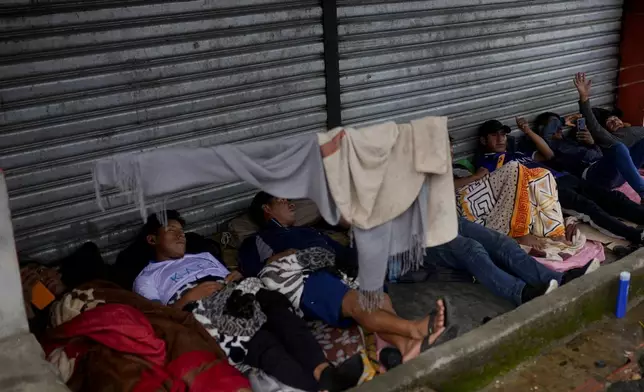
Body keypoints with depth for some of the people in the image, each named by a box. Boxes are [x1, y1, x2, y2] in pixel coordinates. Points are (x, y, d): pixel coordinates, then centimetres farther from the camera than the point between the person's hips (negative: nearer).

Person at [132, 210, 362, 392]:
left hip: (238, 298, 5)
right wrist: (188, 297, -9)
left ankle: (324, 372, -53)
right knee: (261, 341, -36)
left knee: (279, 310, -33)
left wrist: (239, 277, 7)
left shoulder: (203, 256, 38)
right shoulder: (146, 278, 22)